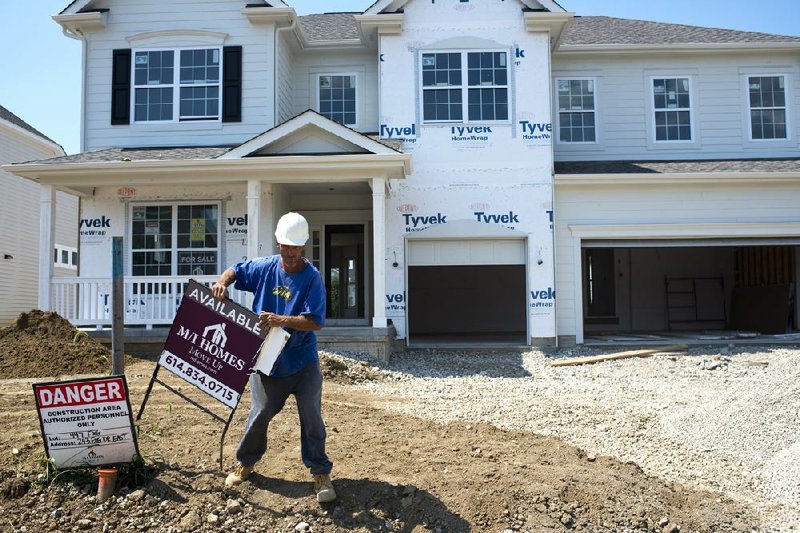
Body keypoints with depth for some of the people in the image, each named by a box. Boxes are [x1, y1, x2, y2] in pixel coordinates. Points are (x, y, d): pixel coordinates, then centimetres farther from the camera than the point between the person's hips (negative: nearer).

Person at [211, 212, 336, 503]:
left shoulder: (312, 277, -14)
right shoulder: (264, 267, -2)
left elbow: (315, 322, -20)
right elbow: (235, 271, 15)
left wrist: (281, 320, -32)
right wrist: (222, 283, -7)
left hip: (302, 361, -3)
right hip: (266, 358, 3)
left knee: (311, 417, 1)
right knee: (260, 413, 12)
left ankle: (321, 473, 16)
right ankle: (246, 462, 35)